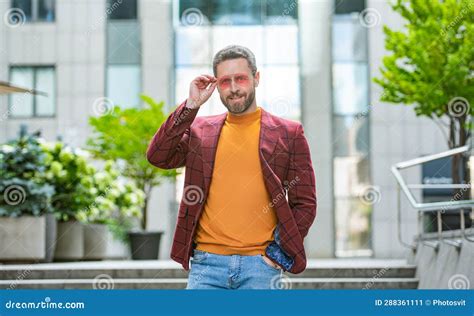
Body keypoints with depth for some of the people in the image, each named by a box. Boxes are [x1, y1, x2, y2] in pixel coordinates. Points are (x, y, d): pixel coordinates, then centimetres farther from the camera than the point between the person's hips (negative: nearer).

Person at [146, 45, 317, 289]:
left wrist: (281, 249, -4)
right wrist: (190, 106, -5)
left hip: (261, 263, -1)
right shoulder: (200, 131, 12)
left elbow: (305, 202, 6)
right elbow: (157, 156, -2)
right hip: (207, 262, 1)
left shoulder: (288, 134, 6)